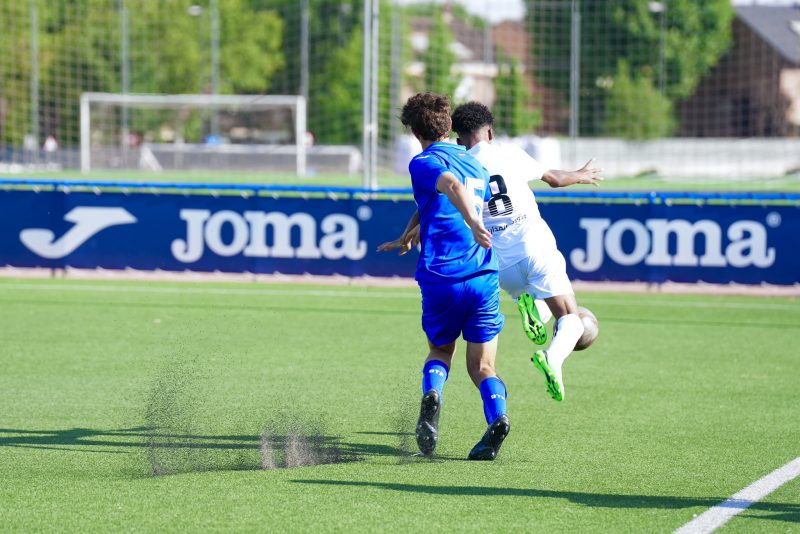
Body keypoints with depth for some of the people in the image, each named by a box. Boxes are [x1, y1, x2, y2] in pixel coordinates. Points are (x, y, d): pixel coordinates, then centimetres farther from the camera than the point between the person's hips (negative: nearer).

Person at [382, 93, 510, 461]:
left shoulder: (424, 162, -1)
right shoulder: (476, 165, 20)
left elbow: (452, 185, -23)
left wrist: (473, 223, -36)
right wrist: (408, 238, 45)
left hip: (440, 278, -3)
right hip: (484, 276, 3)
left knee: (440, 352, 20)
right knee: (482, 366, 8)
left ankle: (431, 396, -10)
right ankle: (497, 415, -20)